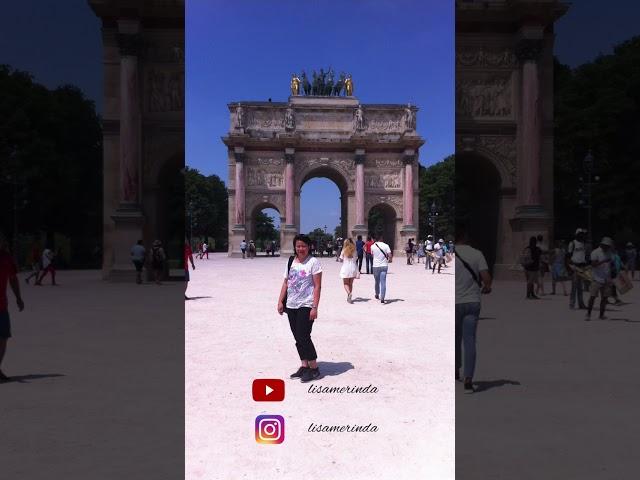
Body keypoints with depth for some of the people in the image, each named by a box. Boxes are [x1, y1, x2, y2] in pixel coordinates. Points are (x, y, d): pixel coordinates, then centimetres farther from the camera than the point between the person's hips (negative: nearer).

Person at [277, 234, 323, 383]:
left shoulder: (313, 262, -7)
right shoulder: (291, 261, 11)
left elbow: (317, 286, -11)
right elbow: (285, 283, 14)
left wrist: (315, 307, -16)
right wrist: (280, 301, 5)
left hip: (306, 306, -6)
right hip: (291, 305, 6)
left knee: (303, 337, -7)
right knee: (298, 338, 10)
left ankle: (314, 368, 6)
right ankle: (304, 366, 21)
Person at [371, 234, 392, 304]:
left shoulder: (373, 246, -3)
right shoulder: (386, 246, -6)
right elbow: (390, 256, -11)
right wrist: (389, 260, 13)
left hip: (376, 266, 1)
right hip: (384, 266, -1)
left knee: (377, 281, 19)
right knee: (383, 282, -3)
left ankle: (377, 294, 37)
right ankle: (382, 298, -10)